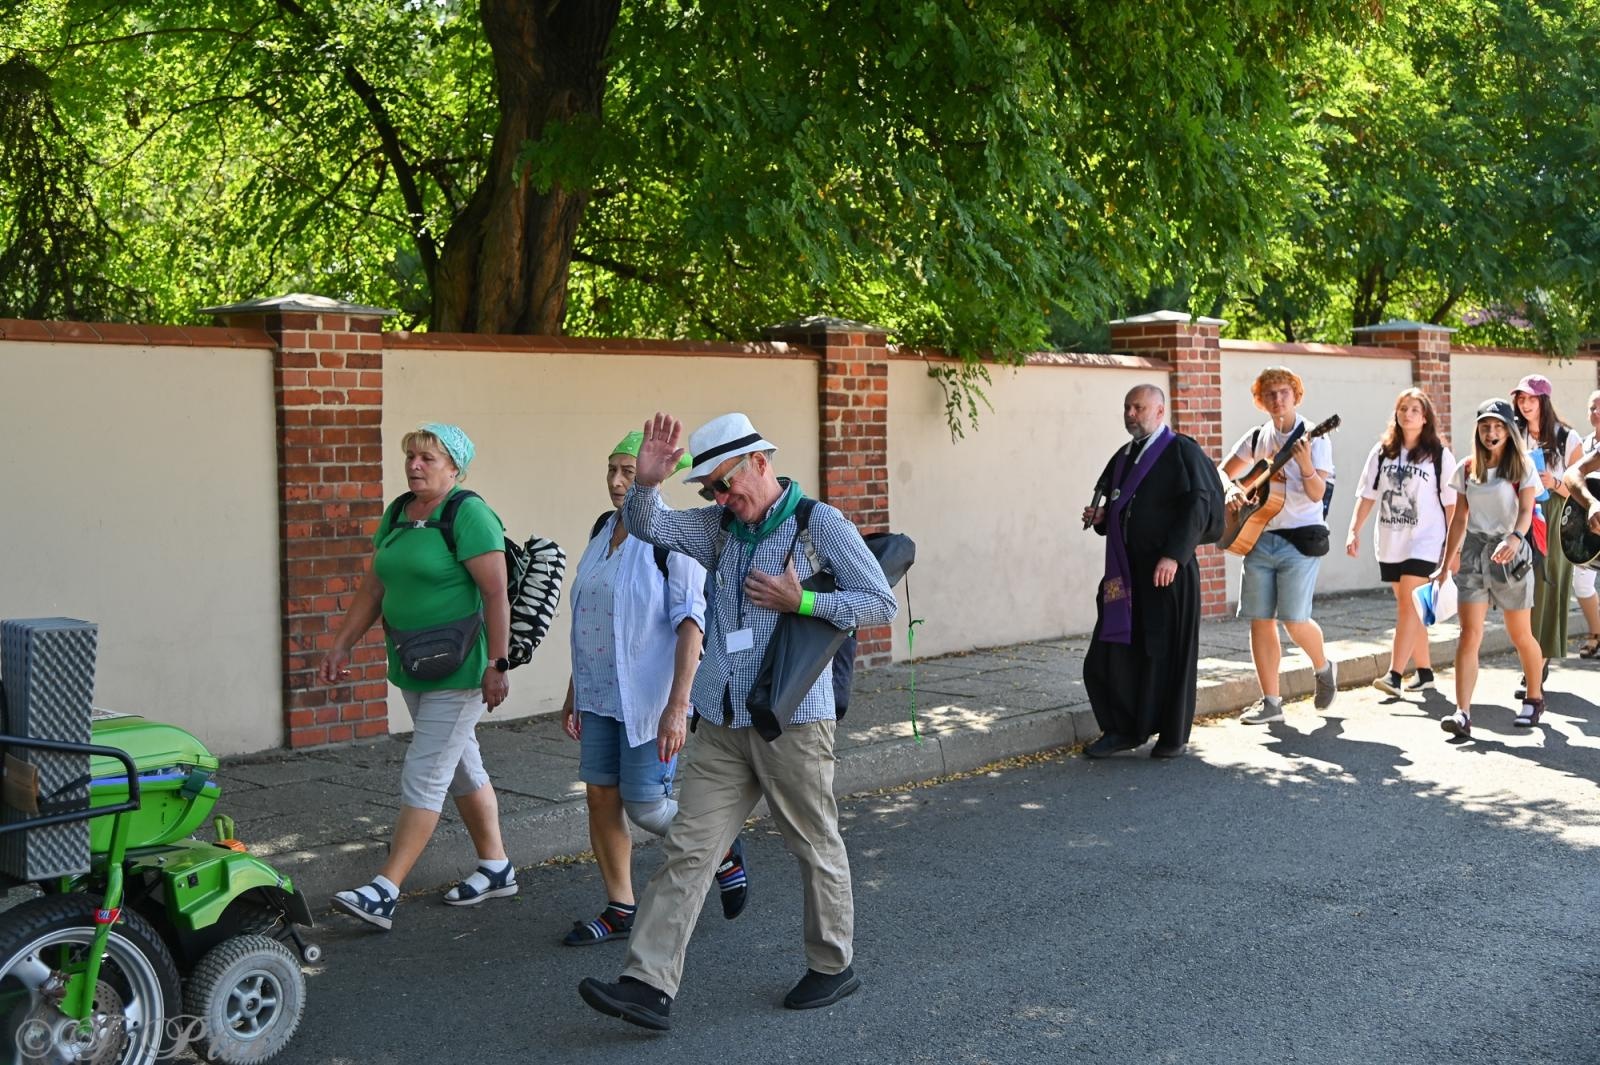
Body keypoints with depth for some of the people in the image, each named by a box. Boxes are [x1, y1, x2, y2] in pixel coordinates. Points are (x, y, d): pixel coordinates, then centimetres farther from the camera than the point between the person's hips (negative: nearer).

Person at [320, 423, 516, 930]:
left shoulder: (469, 515, -14)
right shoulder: (397, 514, 11)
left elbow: (497, 594, -18)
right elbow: (373, 587, 15)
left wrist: (497, 665, -20)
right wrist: (341, 645, 11)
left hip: (459, 671, -9)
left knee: (424, 777, -8)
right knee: (461, 767, 17)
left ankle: (384, 892, -8)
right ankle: (496, 868, 29)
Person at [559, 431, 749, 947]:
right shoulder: (604, 531, 9)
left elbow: (690, 625, -19)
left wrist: (677, 705, -25)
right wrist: (574, 691, 18)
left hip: (649, 697, -7)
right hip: (600, 693, 7)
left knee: (644, 807, -3)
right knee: (601, 797, 7)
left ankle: (721, 850, 24)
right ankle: (620, 909, 20)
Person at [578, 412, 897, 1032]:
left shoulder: (819, 524, -5)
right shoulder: (719, 527, 12)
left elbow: (881, 603, -8)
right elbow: (648, 526, 4)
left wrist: (799, 601, -15)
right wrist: (646, 483, -16)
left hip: (792, 719, -5)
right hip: (723, 723, 5)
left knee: (816, 846, 9)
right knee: (688, 848, -1)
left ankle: (832, 967, 27)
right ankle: (649, 985, -2)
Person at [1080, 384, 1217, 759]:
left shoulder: (1181, 451, -5)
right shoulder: (1123, 457, 16)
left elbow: (1197, 504, -14)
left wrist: (1173, 555, -22)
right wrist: (1100, 517, 3)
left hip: (1168, 570, -6)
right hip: (1126, 570, 7)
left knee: (1167, 652, 1)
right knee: (1112, 648, 2)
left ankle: (1172, 736, 13)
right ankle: (1122, 729, 14)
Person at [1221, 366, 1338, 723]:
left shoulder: (1314, 439, -5)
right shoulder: (1257, 437, 9)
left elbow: (1317, 494, -14)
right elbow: (1223, 473, 19)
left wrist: (1305, 465, -32)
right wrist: (1231, 490, -2)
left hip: (1301, 539, -5)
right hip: (1258, 537, 5)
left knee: (1295, 621, -10)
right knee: (1260, 620, 2)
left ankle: (1323, 668, 22)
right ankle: (1271, 702, 10)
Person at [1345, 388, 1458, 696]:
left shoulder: (1439, 456, -2)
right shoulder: (1382, 452, 8)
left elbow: (1451, 503, -2)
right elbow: (1367, 494, 8)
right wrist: (1354, 531, -2)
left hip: (1425, 542, -5)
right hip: (1390, 543, 5)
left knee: (1408, 604, -13)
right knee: (1409, 607, 11)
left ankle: (1394, 676, -18)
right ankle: (1424, 672, 21)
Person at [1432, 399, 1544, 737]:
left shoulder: (1522, 467, -1)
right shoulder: (1467, 470, 8)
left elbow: (1526, 510, -13)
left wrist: (1514, 539, -34)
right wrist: (1445, 565, 11)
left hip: (1510, 554, -2)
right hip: (1473, 553, 2)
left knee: (1520, 635, 9)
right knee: (1470, 635, -9)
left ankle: (1534, 697, 33)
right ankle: (1462, 714, -16)